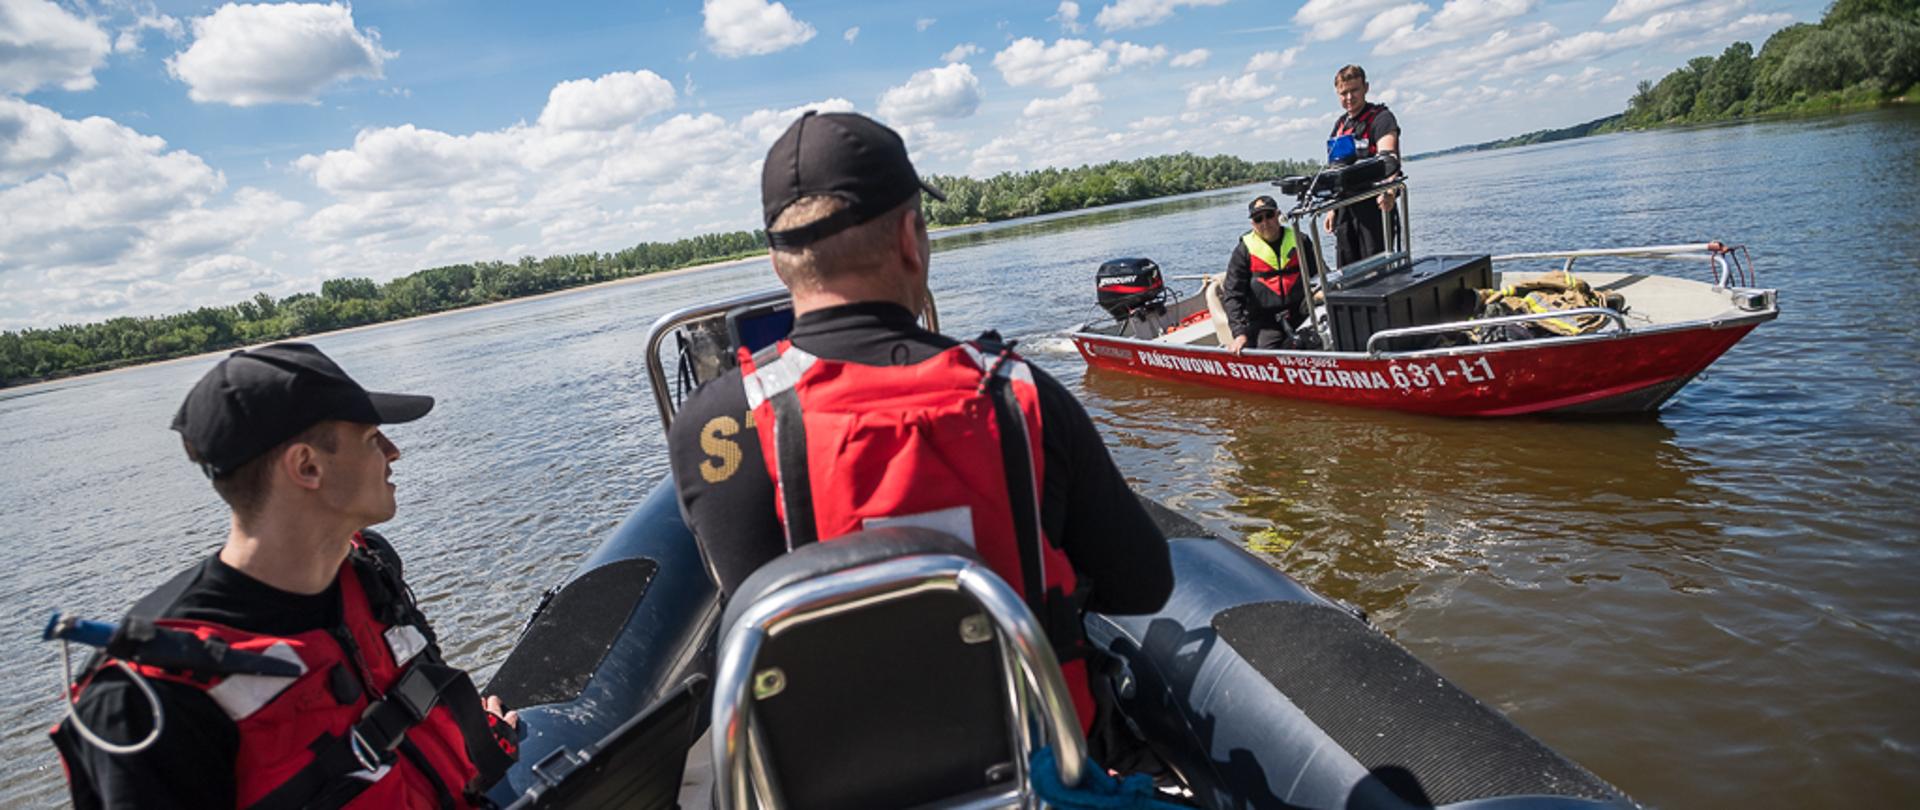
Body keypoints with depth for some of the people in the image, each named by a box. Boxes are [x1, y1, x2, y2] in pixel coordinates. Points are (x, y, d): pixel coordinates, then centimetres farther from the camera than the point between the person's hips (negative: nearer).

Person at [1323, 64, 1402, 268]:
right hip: (1346, 209, 7)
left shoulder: (1381, 117, -7)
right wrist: (1332, 208, 16)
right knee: (1346, 269, 7)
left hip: (1375, 204, -7)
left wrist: (1388, 192, -44)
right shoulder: (1340, 124, 15)